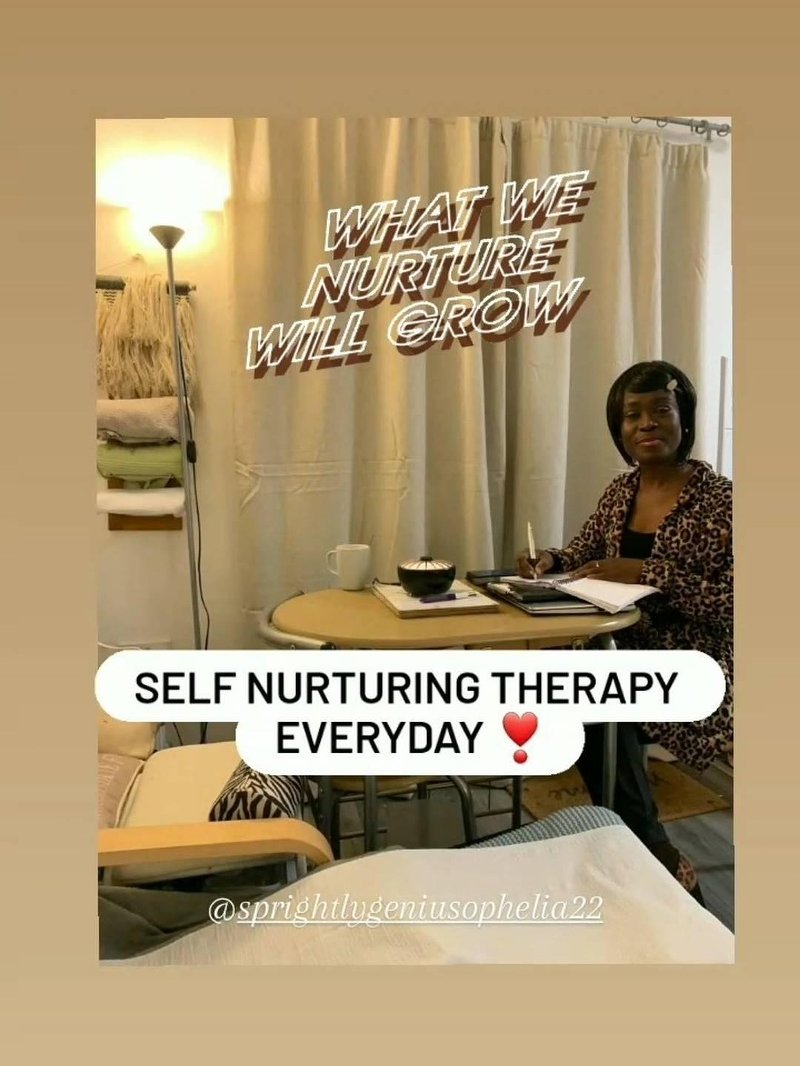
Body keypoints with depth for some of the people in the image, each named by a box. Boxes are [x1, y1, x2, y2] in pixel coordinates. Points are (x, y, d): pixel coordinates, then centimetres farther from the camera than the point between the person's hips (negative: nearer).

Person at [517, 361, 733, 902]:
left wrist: (650, 572, -27)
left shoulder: (719, 498, -12)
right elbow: (584, 553, 14)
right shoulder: (621, 490, 6)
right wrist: (548, 561, -8)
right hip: (625, 652, 6)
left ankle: (656, 856, 0)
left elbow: (732, 605, -18)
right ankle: (643, 845, 3)